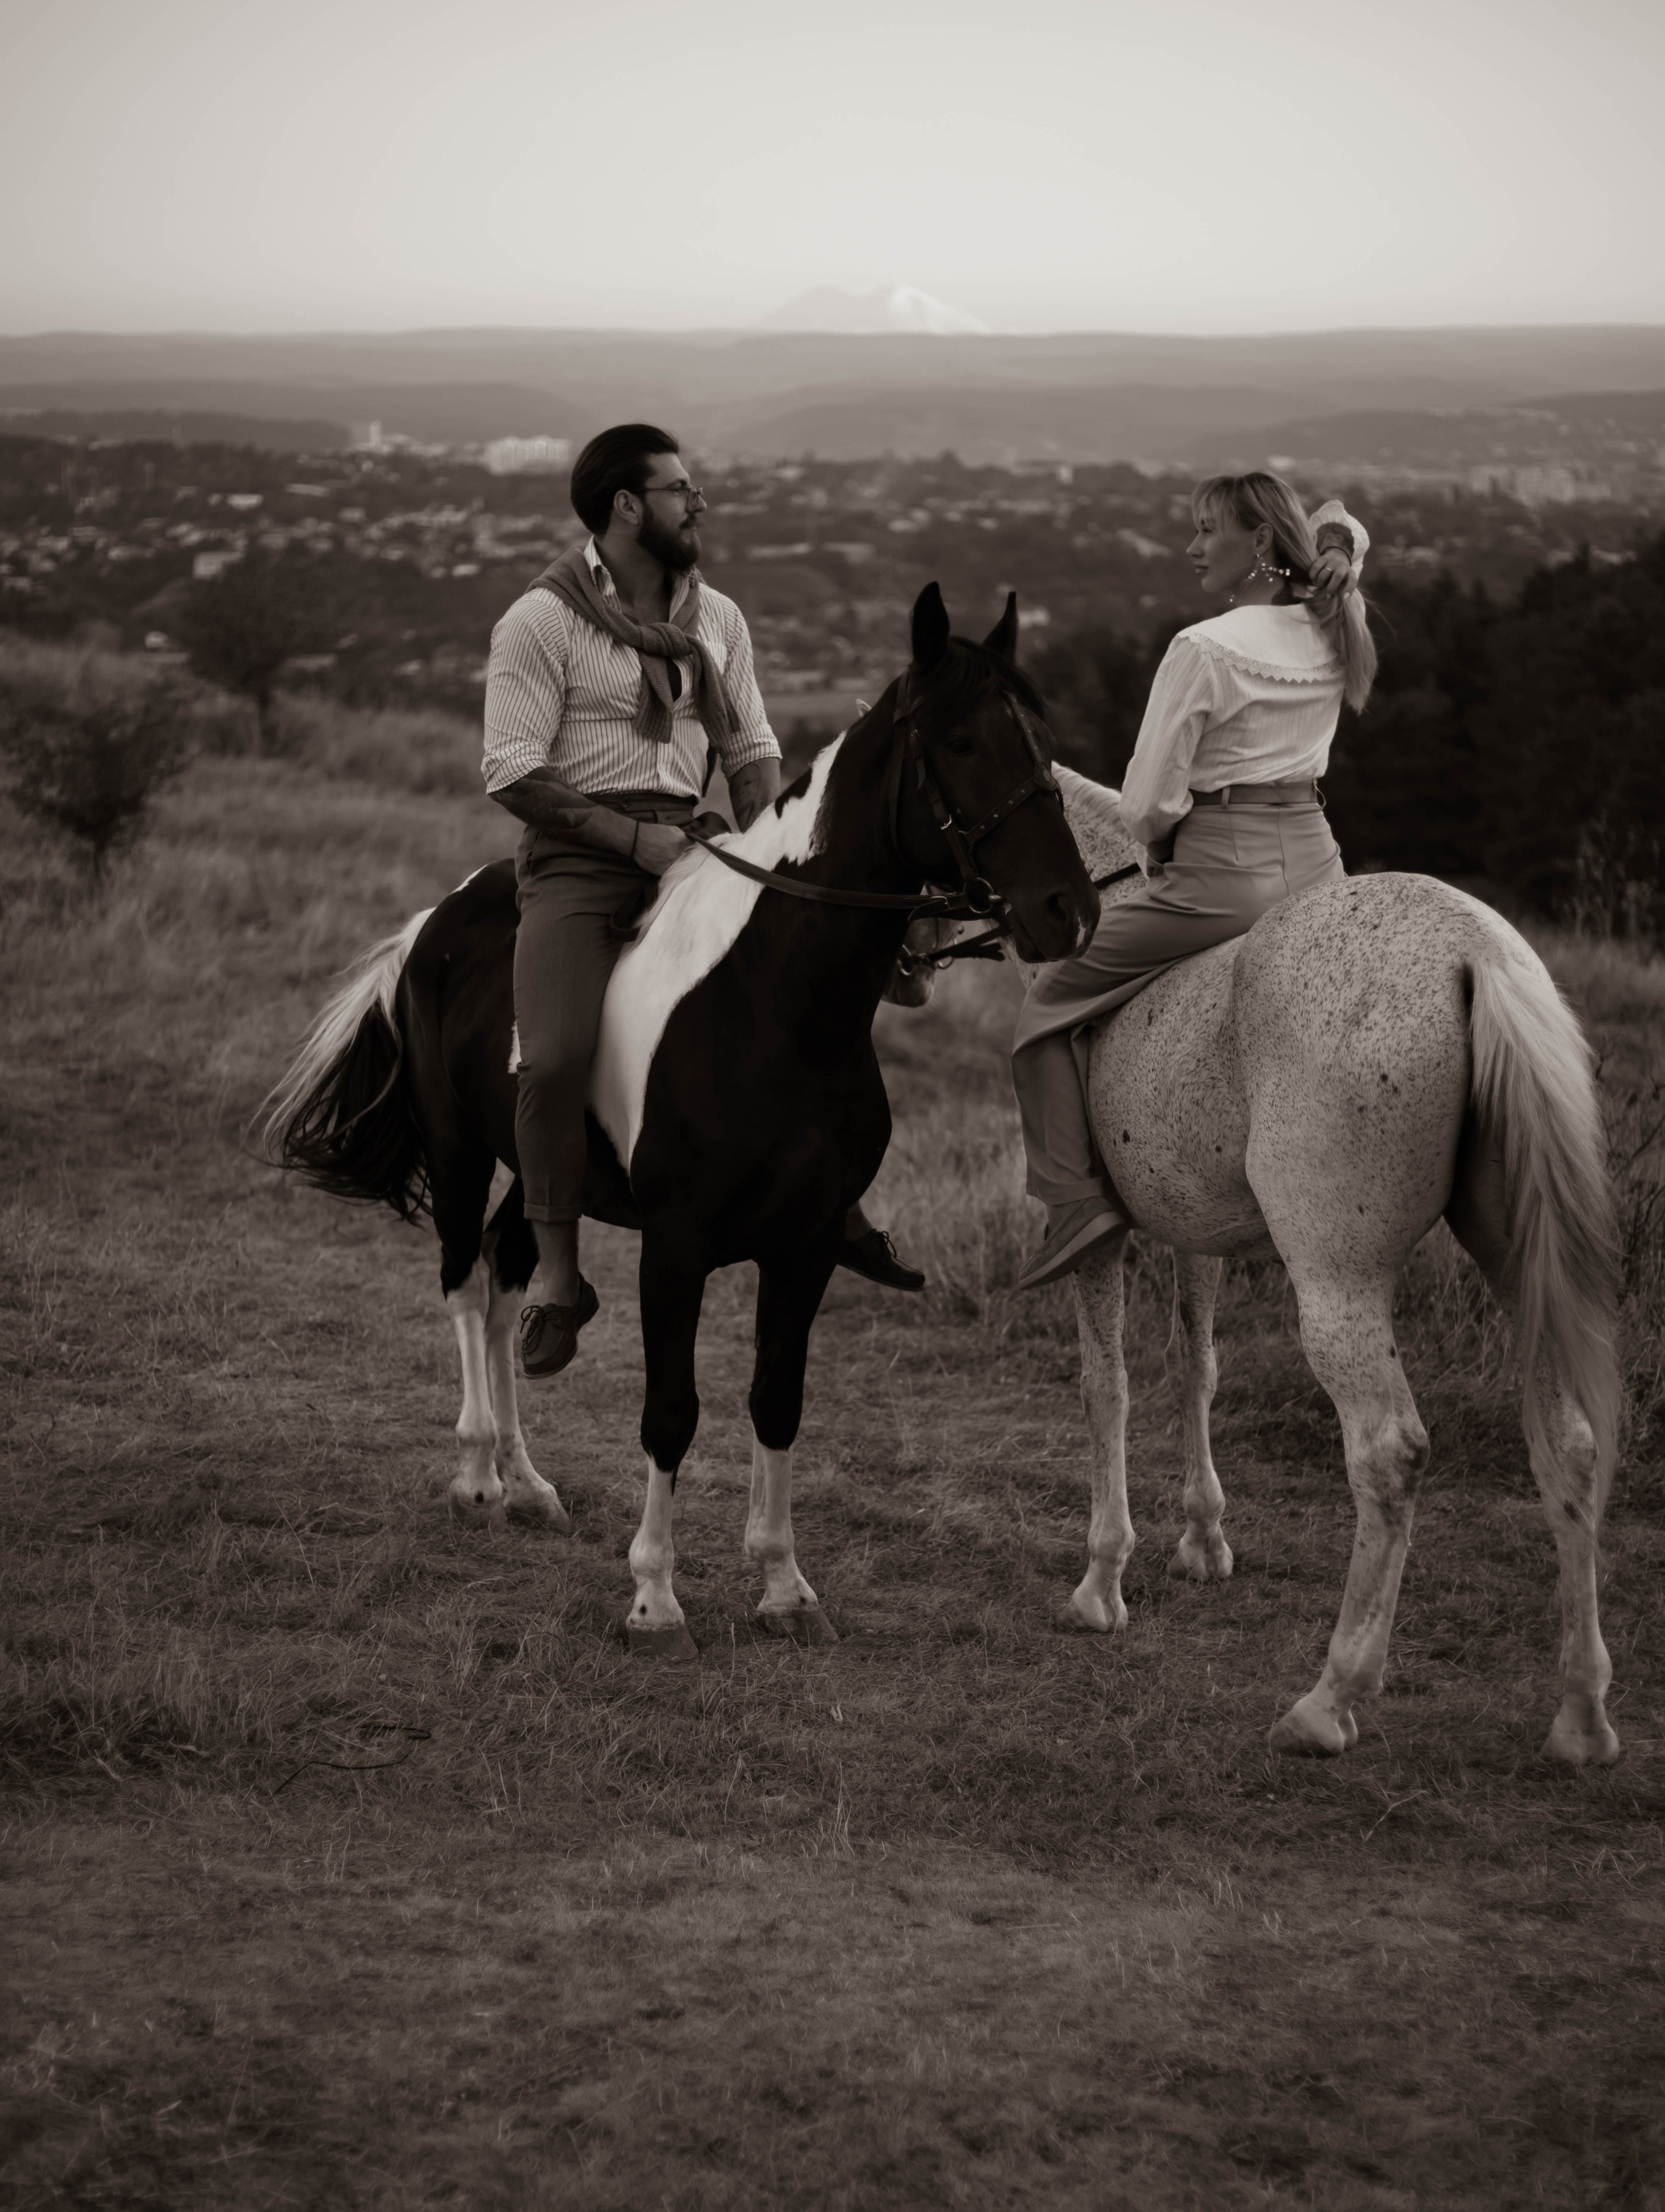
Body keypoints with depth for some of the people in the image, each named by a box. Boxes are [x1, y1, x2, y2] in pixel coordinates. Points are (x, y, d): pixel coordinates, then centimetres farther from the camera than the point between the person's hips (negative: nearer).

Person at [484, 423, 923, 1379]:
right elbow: (513, 773, -9)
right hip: (576, 860, -5)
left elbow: (753, 752, 15)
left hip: (686, 851, 6)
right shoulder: (541, 621, -5)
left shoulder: (718, 618, 14)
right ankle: (557, 1275, -10)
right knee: (555, 1058, -24)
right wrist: (632, 836, -15)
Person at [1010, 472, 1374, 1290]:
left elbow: (1145, 807, -12)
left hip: (1221, 872, -7)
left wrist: (1165, 847, 7)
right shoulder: (1333, 634, 5)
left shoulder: (1204, 650, -15)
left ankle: (1076, 1196, 1)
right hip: (1315, 861, 7)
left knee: (1051, 1002, 9)